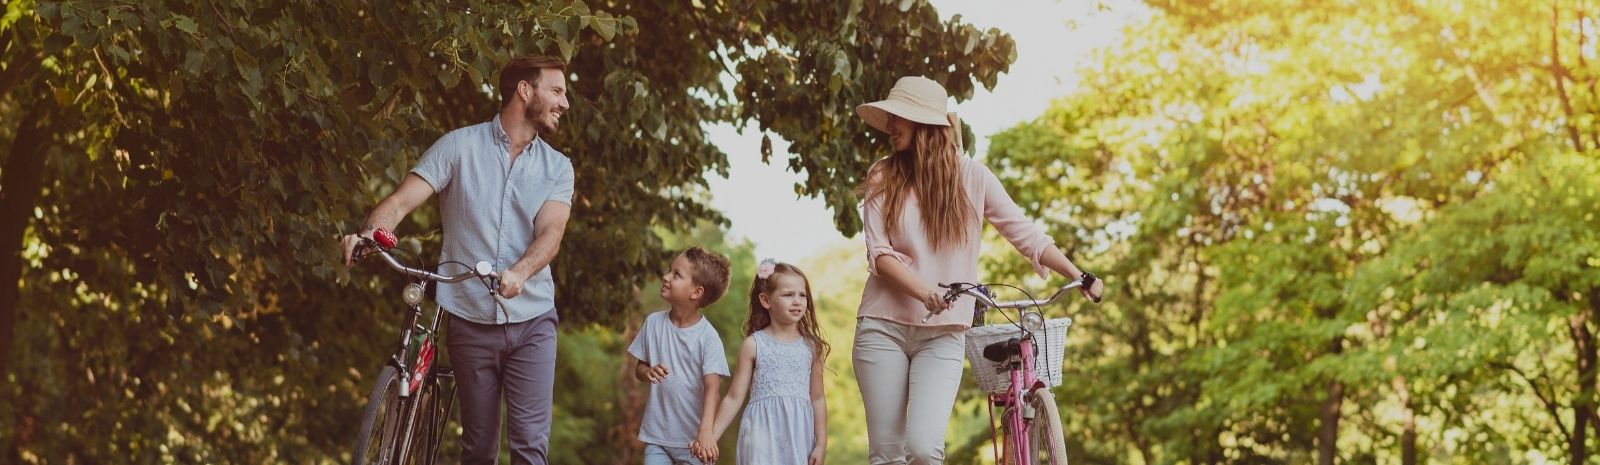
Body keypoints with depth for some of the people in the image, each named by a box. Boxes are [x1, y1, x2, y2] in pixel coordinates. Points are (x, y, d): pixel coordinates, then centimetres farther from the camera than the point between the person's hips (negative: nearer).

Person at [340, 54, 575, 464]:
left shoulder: (557, 167, 7)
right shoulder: (459, 146, 1)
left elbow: (550, 234, -8)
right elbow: (403, 200, -8)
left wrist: (518, 273, -30)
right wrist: (368, 233, -31)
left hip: (532, 321, 1)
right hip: (471, 319, -1)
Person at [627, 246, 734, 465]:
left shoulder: (708, 337, -13)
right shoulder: (654, 322, 1)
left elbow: (712, 387, -19)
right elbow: (639, 368, 11)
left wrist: (706, 430, -33)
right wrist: (649, 372, -14)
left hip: (693, 438, -3)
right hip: (657, 433, 3)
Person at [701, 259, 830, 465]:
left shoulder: (811, 346, 8)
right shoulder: (753, 345, 1)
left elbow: (817, 398, 11)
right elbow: (734, 398, 3)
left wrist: (821, 444, 7)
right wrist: (711, 436, -4)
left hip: (799, 435, 3)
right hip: (763, 434, -3)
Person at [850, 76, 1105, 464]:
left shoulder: (971, 177, 4)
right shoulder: (884, 178, 5)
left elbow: (1026, 235, 3)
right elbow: (878, 253, -5)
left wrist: (1079, 277, -9)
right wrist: (922, 291, -23)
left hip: (943, 334, -1)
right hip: (883, 327, 1)